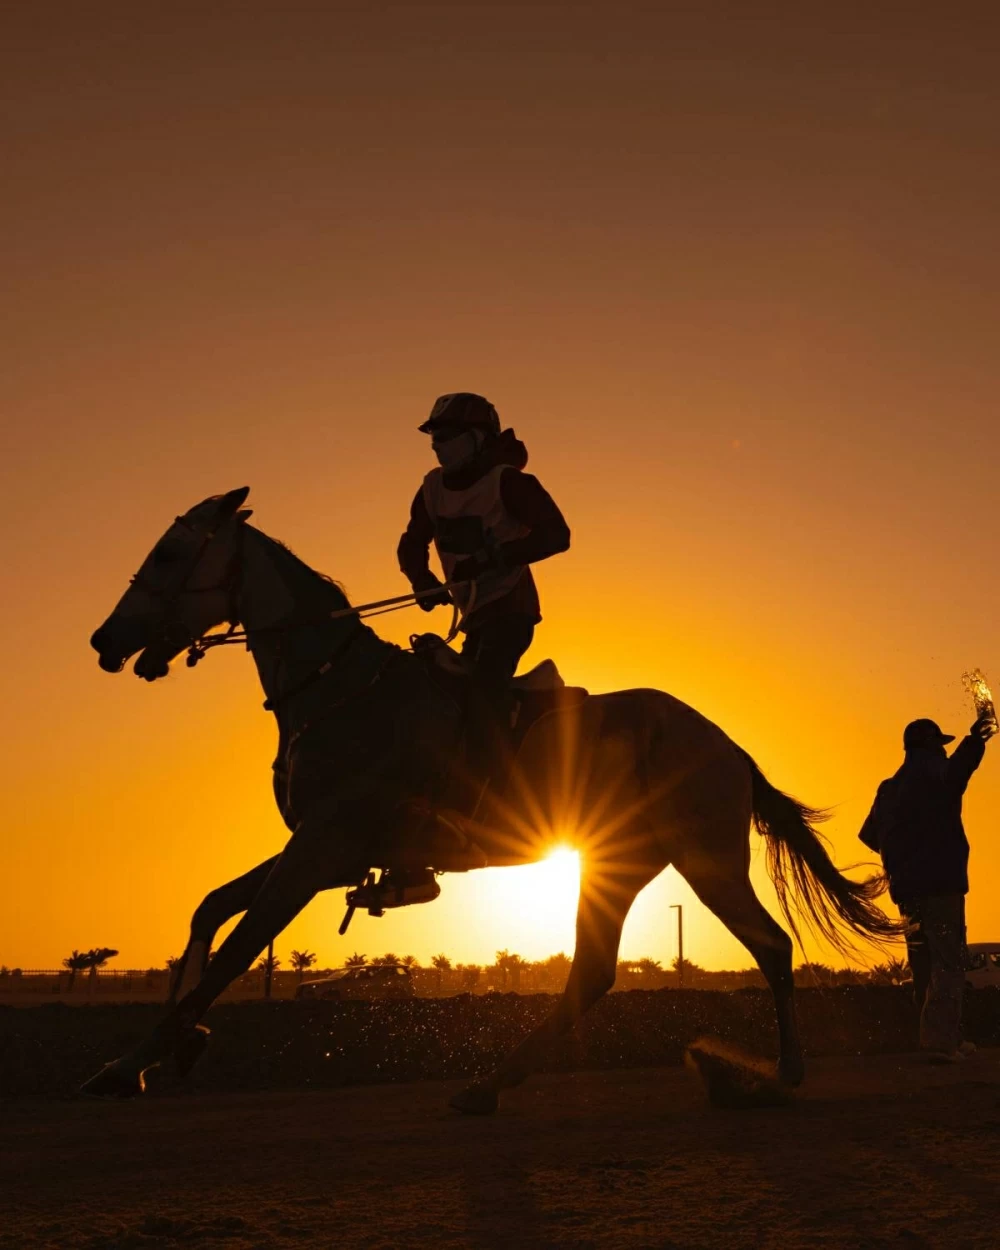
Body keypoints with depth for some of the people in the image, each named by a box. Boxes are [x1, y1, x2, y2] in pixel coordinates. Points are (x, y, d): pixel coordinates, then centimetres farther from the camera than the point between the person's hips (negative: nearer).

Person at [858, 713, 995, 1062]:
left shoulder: (890, 788, 17)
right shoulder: (931, 772, -5)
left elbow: (870, 834, 21)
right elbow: (954, 774, -30)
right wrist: (973, 741, -41)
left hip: (907, 886, 8)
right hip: (939, 881, -8)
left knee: (926, 965, 12)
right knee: (948, 962, -9)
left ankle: (946, 1038, 17)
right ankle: (942, 1040, -16)